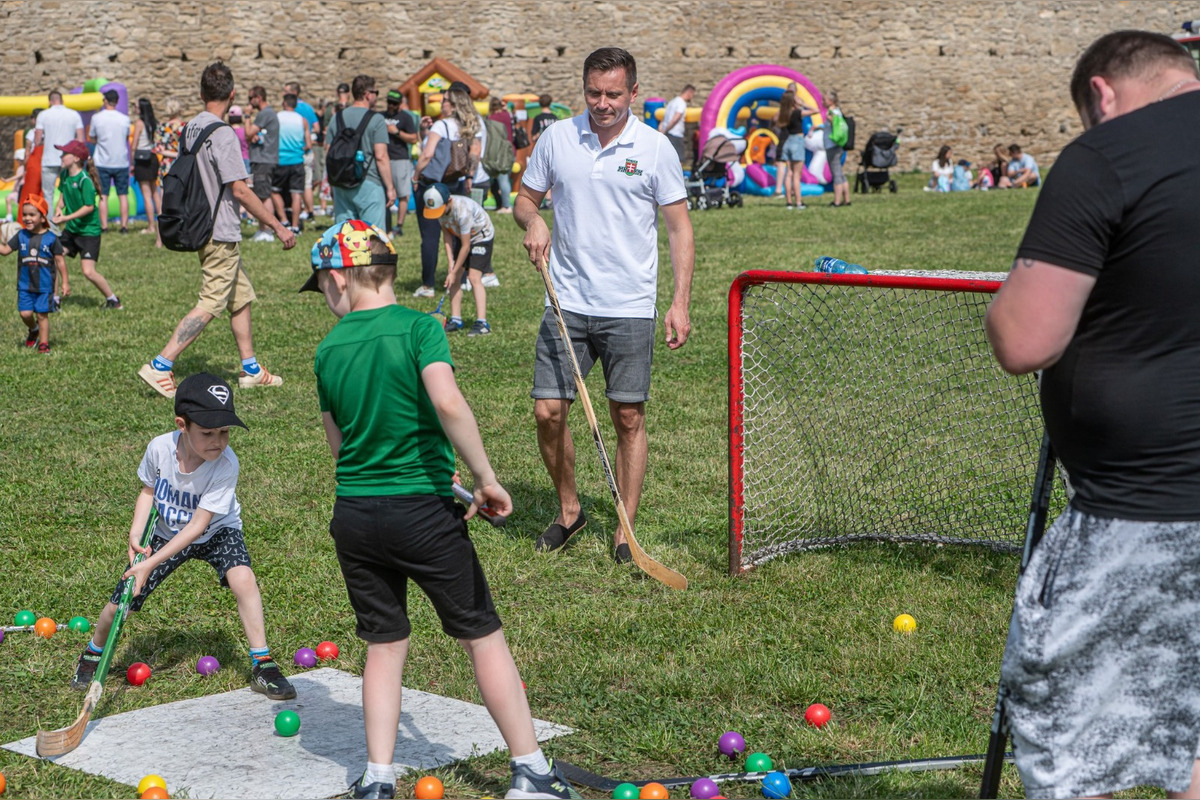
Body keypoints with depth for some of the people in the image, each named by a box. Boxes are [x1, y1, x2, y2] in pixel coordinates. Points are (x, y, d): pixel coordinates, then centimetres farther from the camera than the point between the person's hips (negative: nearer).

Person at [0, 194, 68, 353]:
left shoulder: (50, 238, -7)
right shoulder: (21, 236, 2)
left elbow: (59, 260, -2)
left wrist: (65, 282, -2)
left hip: (45, 285, -3)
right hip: (25, 285, 3)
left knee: (42, 315, 1)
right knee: (25, 313, -1)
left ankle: (43, 343, 13)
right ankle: (33, 330, 30)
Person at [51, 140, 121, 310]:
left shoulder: (84, 180, -21)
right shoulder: (64, 175, 2)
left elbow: (89, 207, -22)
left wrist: (66, 218, -22)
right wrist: (59, 208, -2)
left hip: (89, 231, -8)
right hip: (71, 230, 8)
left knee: (88, 271, -13)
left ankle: (113, 300, 6)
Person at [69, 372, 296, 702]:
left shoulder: (225, 465, -33)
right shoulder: (159, 448, -24)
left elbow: (198, 525, -30)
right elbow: (149, 490, -1)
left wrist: (151, 564, -34)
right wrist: (136, 533, -17)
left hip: (216, 531, -2)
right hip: (166, 533, 2)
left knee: (242, 577, -31)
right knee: (120, 603, -3)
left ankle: (262, 666, -18)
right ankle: (93, 653, 31)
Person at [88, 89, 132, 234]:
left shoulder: (96, 118, -5)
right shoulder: (124, 119, -1)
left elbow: (91, 138, 5)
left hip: (102, 162, -1)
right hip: (121, 161, 1)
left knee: (103, 196, 4)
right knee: (123, 195, 6)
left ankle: (104, 226, 1)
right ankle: (124, 225, 2)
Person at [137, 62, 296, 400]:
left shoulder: (190, 127, 8)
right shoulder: (222, 133, -18)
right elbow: (240, 189, -20)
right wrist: (278, 226, -15)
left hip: (203, 229, 9)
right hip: (221, 233, -9)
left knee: (241, 296, 17)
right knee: (211, 305, -6)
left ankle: (251, 369, 22)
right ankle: (160, 365, -8)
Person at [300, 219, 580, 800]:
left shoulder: (328, 350, 4)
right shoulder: (417, 327, -9)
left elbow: (338, 443, 14)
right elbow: (448, 403, -25)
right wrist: (485, 478, -17)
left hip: (354, 515, 4)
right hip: (422, 511, -4)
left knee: (384, 644, 15)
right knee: (483, 637, 6)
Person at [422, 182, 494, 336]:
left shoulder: (462, 211, -38)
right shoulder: (440, 208, -17)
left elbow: (466, 246, -30)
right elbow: (447, 236, -8)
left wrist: (454, 271, -24)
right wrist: (451, 264, -16)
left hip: (481, 236, -7)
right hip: (461, 236, 7)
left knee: (474, 276, -18)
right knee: (455, 277, 0)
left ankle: (482, 322, -22)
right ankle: (456, 319, 8)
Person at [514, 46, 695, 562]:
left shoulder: (655, 148, -3)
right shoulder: (556, 138, 3)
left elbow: (679, 227, 1)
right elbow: (525, 197, 15)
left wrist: (680, 302, -6)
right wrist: (531, 220, -10)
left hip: (629, 308, -2)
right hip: (567, 303, 2)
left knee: (629, 419, 2)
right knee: (548, 412, -1)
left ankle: (625, 532, 13)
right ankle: (569, 510, 21)